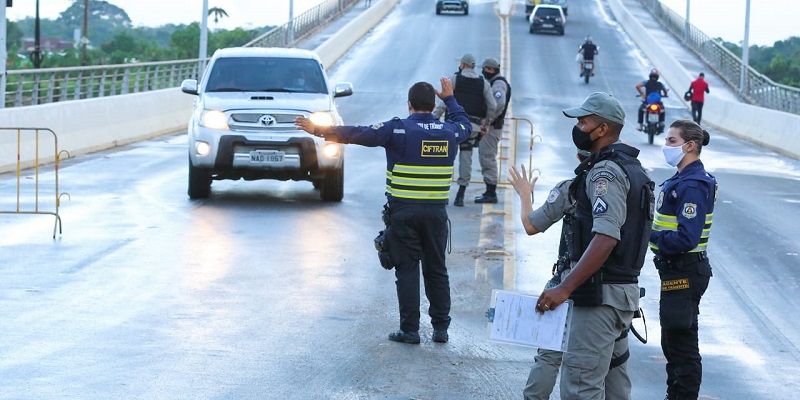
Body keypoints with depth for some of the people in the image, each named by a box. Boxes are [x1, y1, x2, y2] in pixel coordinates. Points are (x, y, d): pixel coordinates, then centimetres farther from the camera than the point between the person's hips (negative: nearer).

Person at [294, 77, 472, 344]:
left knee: (407, 270, 2)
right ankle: (441, 327, 14)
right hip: (436, 212, 3)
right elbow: (465, 125, 28)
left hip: (403, 211, -3)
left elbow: (358, 134, -9)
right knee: (436, 270, 12)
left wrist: (319, 131, -1)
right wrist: (450, 99, 41)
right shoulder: (450, 131, 4)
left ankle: (409, 330, 3)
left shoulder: (398, 129, -9)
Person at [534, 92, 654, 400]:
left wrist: (565, 288, -28)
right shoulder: (632, 167, 18)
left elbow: (606, 238, -26)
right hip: (625, 290, 11)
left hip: (601, 293, -11)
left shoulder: (605, 172, -15)